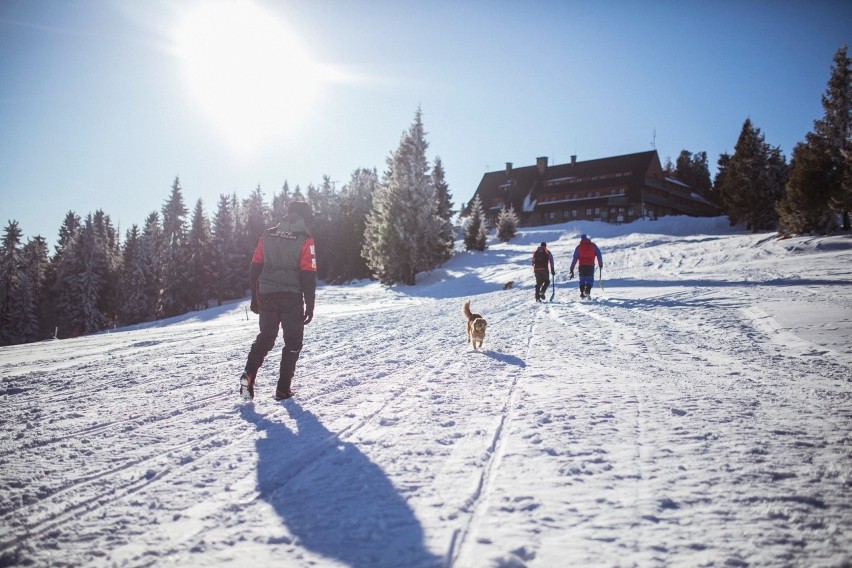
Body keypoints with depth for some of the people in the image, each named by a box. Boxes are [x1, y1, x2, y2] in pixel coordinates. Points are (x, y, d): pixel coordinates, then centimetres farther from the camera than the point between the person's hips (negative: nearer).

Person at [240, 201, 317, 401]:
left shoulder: (267, 236, 5)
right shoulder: (305, 240, -7)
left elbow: (255, 268, 7)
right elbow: (308, 276, -11)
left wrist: (255, 298, 14)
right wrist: (310, 306, -5)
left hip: (267, 296, 4)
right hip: (292, 298, -4)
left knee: (265, 338, 18)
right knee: (293, 342, 9)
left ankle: (249, 374, -3)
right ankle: (283, 389, 6)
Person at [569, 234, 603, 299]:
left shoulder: (579, 247, 8)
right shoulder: (593, 245, 6)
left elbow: (575, 258, 6)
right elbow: (599, 254, 1)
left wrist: (571, 269, 7)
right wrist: (600, 263, 9)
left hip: (582, 266, 1)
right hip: (591, 265, -1)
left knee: (582, 279, 13)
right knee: (590, 279, 3)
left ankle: (582, 293, 4)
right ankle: (587, 290, -21)